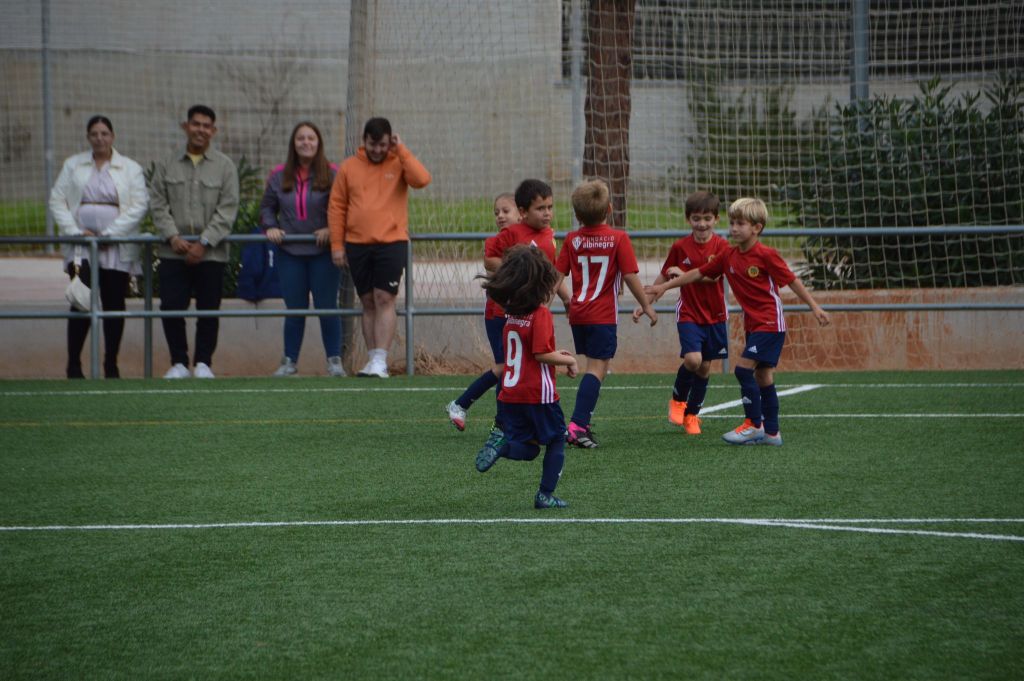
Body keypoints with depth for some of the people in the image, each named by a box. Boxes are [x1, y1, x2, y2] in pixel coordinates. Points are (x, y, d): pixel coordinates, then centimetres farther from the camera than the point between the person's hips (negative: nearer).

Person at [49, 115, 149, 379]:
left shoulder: (130, 169, 7)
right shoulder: (73, 166, 11)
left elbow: (139, 206, -2)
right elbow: (57, 201, 6)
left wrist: (110, 233, -11)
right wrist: (74, 231, -9)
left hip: (117, 247, 0)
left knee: (114, 304, 1)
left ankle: (111, 365, 8)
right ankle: (73, 364, -4)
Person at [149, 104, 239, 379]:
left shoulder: (224, 166, 4)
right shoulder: (167, 166, 10)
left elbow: (227, 210, -2)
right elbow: (158, 205, 6)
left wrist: (204, 243, -11)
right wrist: (173, 237, -9)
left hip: (211, 253, -1)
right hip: (173, 253, 1)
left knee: (208, 310, 2)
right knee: (171, 307, -4)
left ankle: (204, 363, 13)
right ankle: (178, 363, 7)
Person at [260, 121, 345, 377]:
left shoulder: (332, 174, -3)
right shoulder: (279, 175, 7)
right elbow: (267, 207, 16)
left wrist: (331, 230, -16)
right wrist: (270, 227, -3)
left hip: (323, 252, -3)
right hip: (290, 253, 3)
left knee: (327, 308, 0)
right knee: (294, 309, 6)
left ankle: (334, 360, 8)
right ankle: (289, 361, 13)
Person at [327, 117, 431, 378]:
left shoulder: (398, 163, 2)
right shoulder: (349, 167, 8)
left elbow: (422, 180, -18)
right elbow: (336, 207, 9)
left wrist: (401, 150, -12)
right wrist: (337, 245, 4)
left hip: (391, 243, -3)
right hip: (357, 246, 3)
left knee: (384, 300, -10)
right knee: (368, 303, 7)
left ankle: (380, 361, -12)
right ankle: (373, 359, 11)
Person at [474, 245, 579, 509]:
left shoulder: (512, 314, 8)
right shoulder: (541, 314, -15)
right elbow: (542, 354, -22)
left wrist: (557, 354, 16)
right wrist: (569, 360, -6)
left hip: (511, 395, 6)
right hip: (539, 394, -6)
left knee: (528, 448, 14)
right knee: (556, 440, 12)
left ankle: (502, 446, -17)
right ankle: (546, 495, 8)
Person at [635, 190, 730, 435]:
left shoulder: (722, 247, -7)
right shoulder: (680, 247, -4)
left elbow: (714, 276, -19)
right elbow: (665, 277, 8)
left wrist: (685, 275, -27)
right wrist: (646, 303, 7)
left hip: (715, 316, 1)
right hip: (688, 314, -1)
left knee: (705, 366, 7)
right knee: (692, 360, -19)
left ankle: (692, 414, 23)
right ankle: (678, 399, 8)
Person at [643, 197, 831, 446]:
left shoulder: (766, 255, -12)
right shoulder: (728, 257, 7)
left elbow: (792, 281, -7)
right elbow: (699, 273, 12)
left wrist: (815, 308, -5)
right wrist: (666, 286, 10)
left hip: (770, 323, -7)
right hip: (752, 323, 7)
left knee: (743, 368, -15)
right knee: (762, 375, 9)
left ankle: (754, 425, -7)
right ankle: (771, 432, 13)